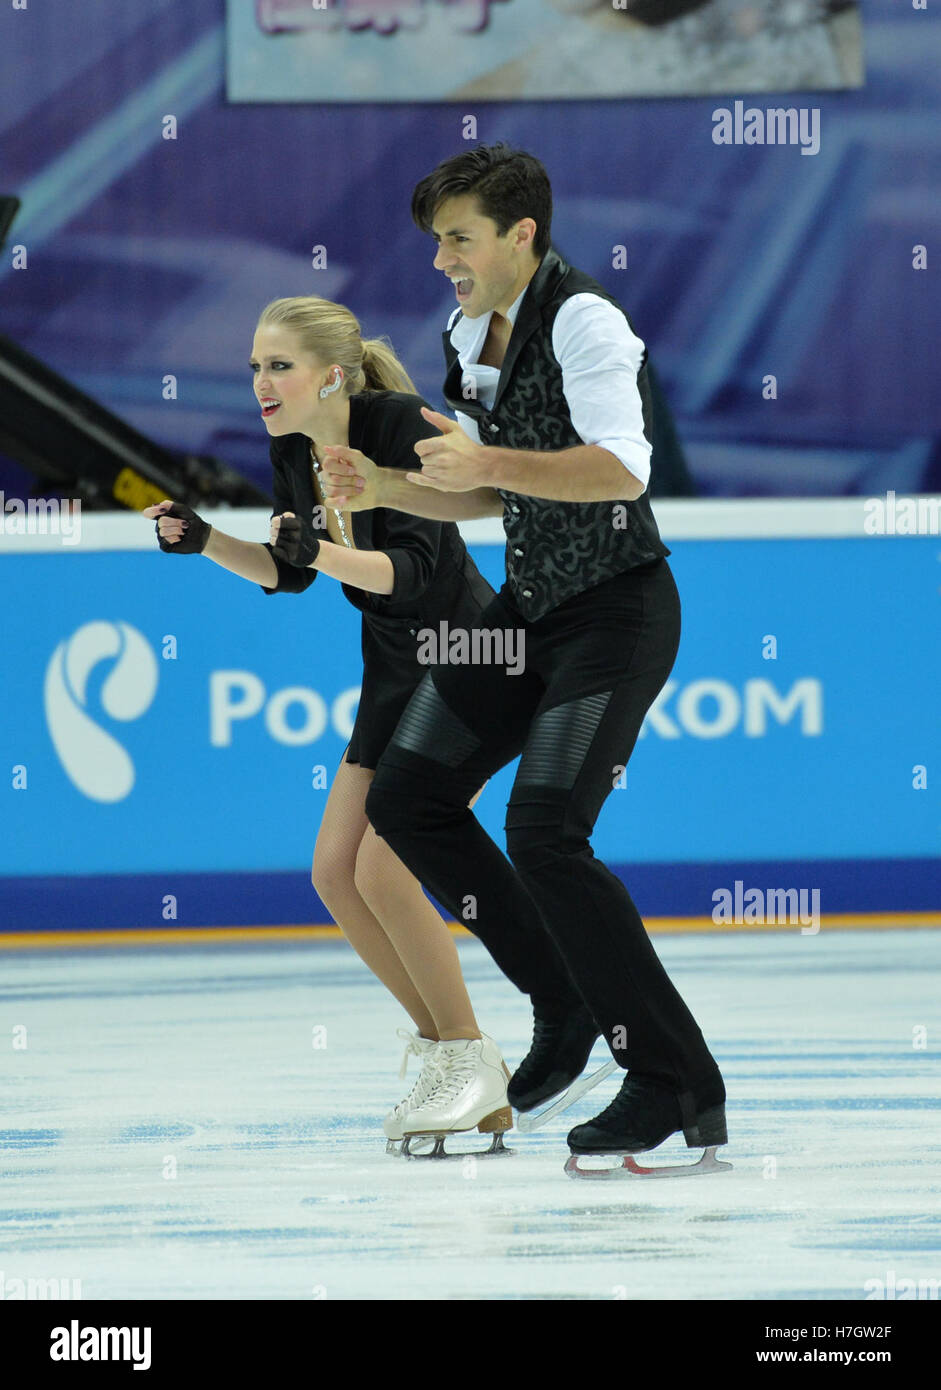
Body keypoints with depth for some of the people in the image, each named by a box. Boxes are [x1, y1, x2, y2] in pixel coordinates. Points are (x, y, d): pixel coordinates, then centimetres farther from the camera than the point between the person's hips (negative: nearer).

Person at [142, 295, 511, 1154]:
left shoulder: (402, 425, -23)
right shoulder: (293, 448, 0)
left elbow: (415, 569, -28)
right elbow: (290, 575, 12)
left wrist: (324, 551, -41)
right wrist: (204, 542, -3)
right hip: (395, 668, 8)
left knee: (383, 869, -15)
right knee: (336, 871, 2)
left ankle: (470, 1065, -1)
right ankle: (446, 1047, 16)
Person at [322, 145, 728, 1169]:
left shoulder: (584, 322, -17)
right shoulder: (468, 336, 10)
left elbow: (622, 470, -29)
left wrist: (488, 458, -37)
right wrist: (384, 489, 4)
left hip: (616, 612, -9)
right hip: (527, 606, 9)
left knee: (544, 832, -20)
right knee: (405, 797, 6)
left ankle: (677, 1082, -13)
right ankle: (568, 1005, 16)